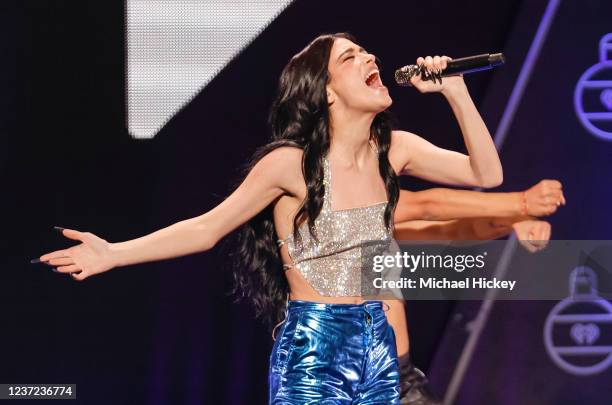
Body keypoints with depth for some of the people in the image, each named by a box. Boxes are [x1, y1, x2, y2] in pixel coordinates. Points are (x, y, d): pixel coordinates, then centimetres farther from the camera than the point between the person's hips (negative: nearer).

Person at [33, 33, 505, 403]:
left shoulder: (394, 150, 2)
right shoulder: (291, 163, -13)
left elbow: (487, 174, 4)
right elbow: (207, 228, -7)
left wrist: (454, 91, -5)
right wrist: (113, 254, -15)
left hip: (378, 347, 5)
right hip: (312, 353, -5)